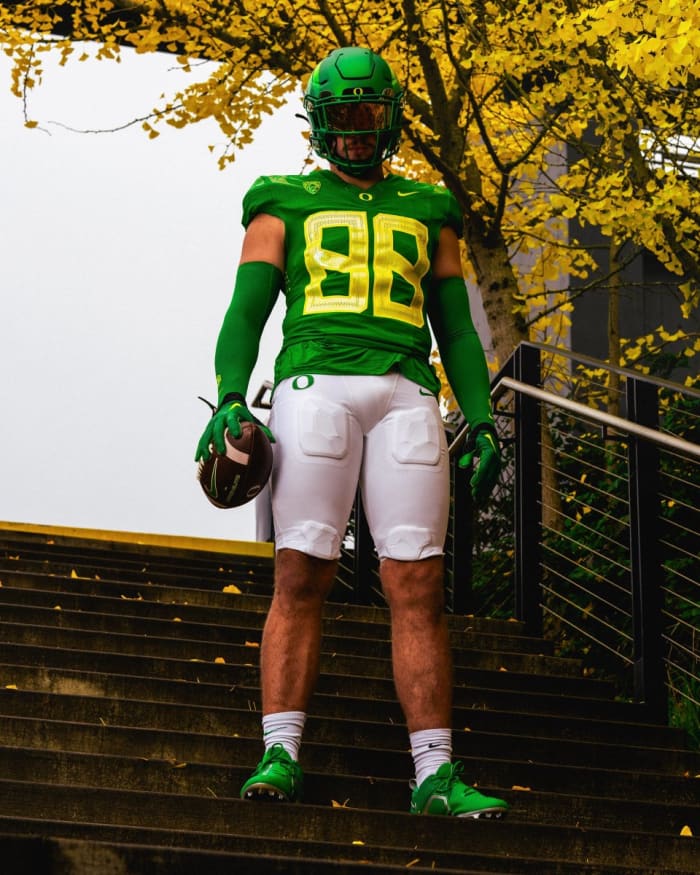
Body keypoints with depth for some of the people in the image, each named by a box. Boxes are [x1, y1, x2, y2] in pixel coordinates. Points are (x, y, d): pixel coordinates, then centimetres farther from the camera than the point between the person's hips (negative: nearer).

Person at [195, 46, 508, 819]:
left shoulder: (427, 211, 23)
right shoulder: (286, 205, 17)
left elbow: (455, 328, 22)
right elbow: (247, 310, 8)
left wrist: (480, 420, 9)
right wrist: (229, 397, -9)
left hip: (406, 398, 2)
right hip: (315, 385, -1)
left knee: (417, 587, -4)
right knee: (300, 578, -7)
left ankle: (436, 775, -5)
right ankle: (280, 755, -5)